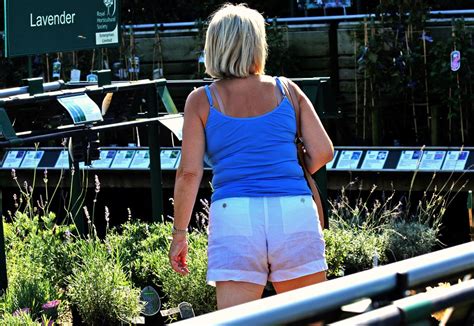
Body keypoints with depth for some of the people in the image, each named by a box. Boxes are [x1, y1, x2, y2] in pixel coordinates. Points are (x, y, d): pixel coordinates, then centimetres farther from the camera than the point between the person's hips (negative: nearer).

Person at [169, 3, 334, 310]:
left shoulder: (201, 100, 7)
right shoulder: (286, 90, 11)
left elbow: (189, 173, 0)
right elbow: (323, 152, 9)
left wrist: (179, 233, 7)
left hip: (234, 216, -1)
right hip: (294, 214, 1)